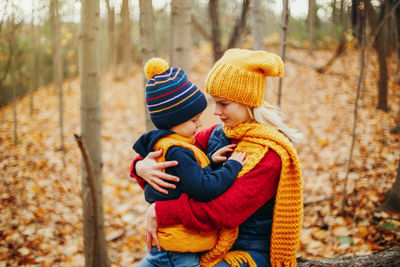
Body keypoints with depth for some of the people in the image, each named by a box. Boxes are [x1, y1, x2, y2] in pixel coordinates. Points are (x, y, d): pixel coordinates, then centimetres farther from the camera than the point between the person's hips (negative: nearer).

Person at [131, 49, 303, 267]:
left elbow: (227, 209, -26)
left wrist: (160, 212, -22)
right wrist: (141, 166, -20)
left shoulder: (269, 153, -19)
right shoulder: (218, 135, 4)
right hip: (213, 246, 7)